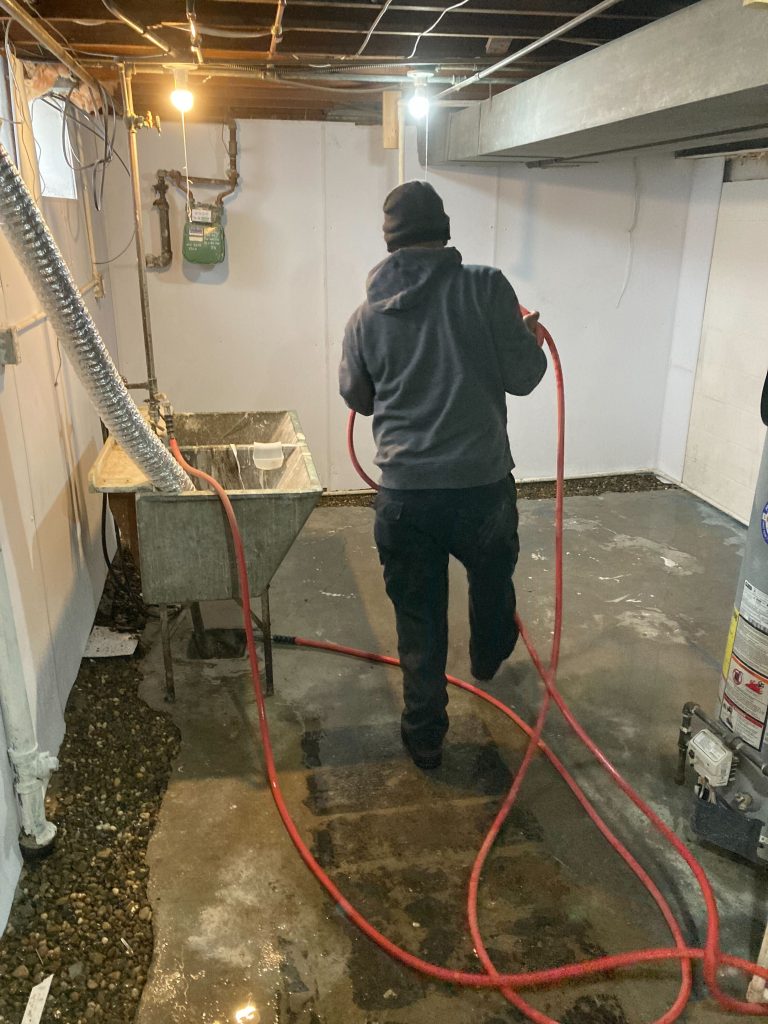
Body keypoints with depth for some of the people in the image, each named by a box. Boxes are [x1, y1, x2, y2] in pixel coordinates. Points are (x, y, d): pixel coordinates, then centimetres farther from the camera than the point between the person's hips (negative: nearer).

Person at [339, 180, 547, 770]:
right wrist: (530, 338, 16)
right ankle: (489, 660, 57)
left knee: (418, 618, 15)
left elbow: (358, 399, 14)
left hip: (404, 495, 1)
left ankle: (425, 736, 28)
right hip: (483, 484, -1)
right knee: (493, 578, 28)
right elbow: (522, 377, -5)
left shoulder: (367, 315, 2)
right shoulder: (485, 287, -7)